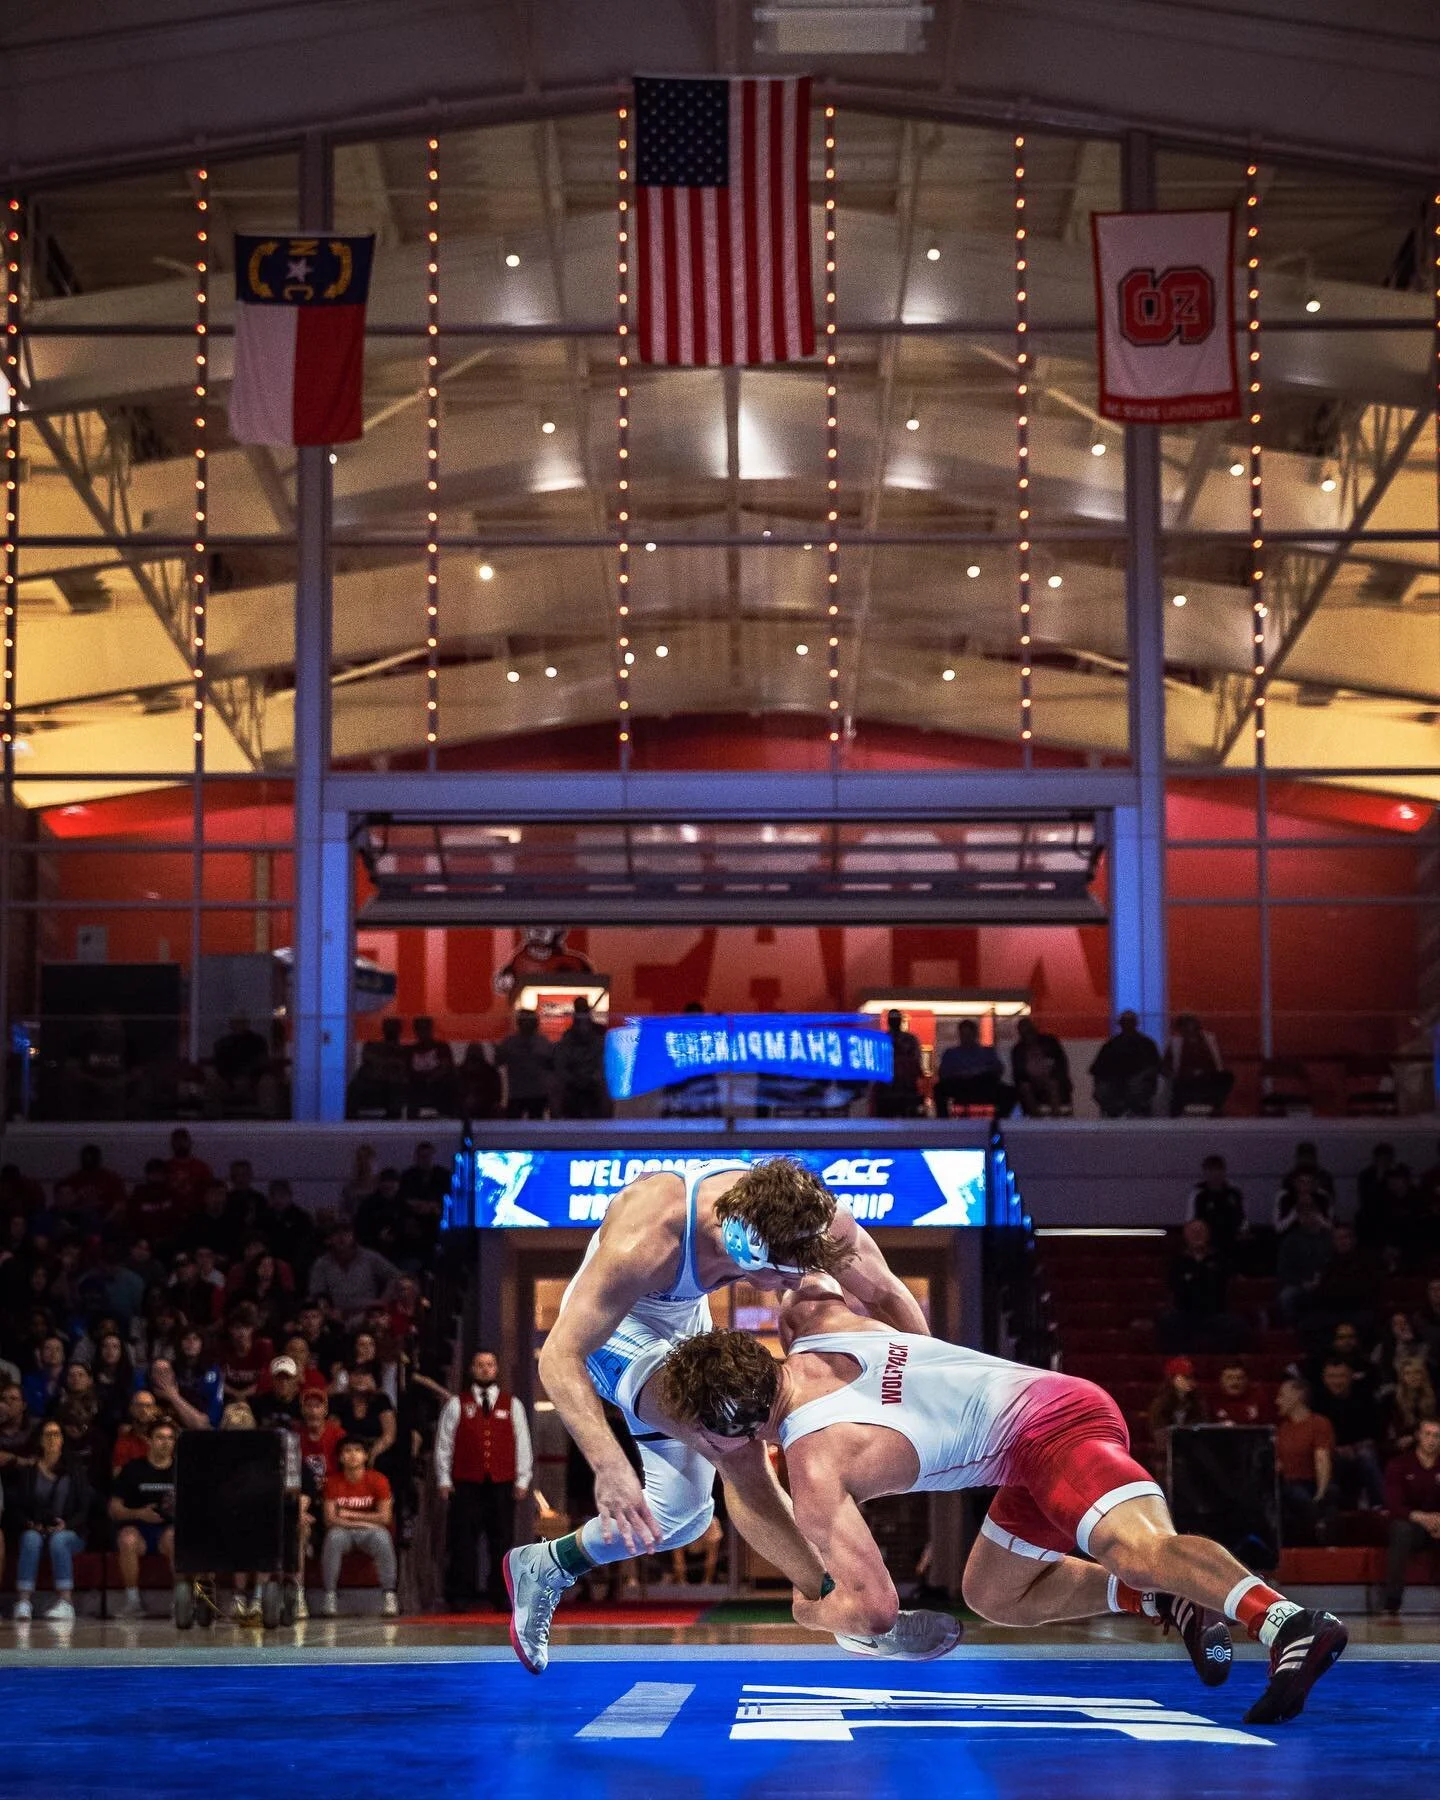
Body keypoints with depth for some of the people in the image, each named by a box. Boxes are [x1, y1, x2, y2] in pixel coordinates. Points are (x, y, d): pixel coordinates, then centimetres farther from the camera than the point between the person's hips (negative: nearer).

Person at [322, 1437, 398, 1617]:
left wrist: (351, 1515, -8)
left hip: (369, 1534, -1)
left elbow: (384, 1517, -10)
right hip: (344, 1532, 1)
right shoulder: (334, 1482, -2)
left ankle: (388, 1595, -27)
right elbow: (330, 1519, -8)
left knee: (382, 1538, -34)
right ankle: (330, 1596, -28)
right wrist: (363, 1522, -17)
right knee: (334, 1536, -33)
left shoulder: (378, 1481, -5)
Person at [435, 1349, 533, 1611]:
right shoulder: (456, 1404, 7)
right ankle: (459, 1596, 0)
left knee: (502, 1543, 2)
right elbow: (443, 1444, 7)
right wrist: (444, 1481, 2)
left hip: (503, 1484, 1)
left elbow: (522, 1443, 12)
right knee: (463, 1543, -4)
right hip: (466, 1484, -1)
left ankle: (502, 1597, 8)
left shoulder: (512, 1405, 12)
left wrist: (522, 1481, 6)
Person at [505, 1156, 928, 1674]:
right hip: (608, 1323, -7)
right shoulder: (645, 1242, -42)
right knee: (737, 1449, -29)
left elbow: (888, 1295, -12)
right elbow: (559, 1357, -41)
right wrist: (608, 1465, -52)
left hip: (685, 1320, 7)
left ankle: (542, 1569, 30)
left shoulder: (814, 1218, -29)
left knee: (680, 1516, 10)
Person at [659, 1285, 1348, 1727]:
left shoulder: (813, 1466, -12)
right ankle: (1169, 1601, 7)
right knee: (992, 1595, 20)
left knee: (1137, 1546, -33)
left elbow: (874, 1608, -13)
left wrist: (811, 1613, 7)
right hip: (1048, 1397, 10)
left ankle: (1288, 1621, -57)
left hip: (1050, 1425, -10)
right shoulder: (812, 1326, 8)